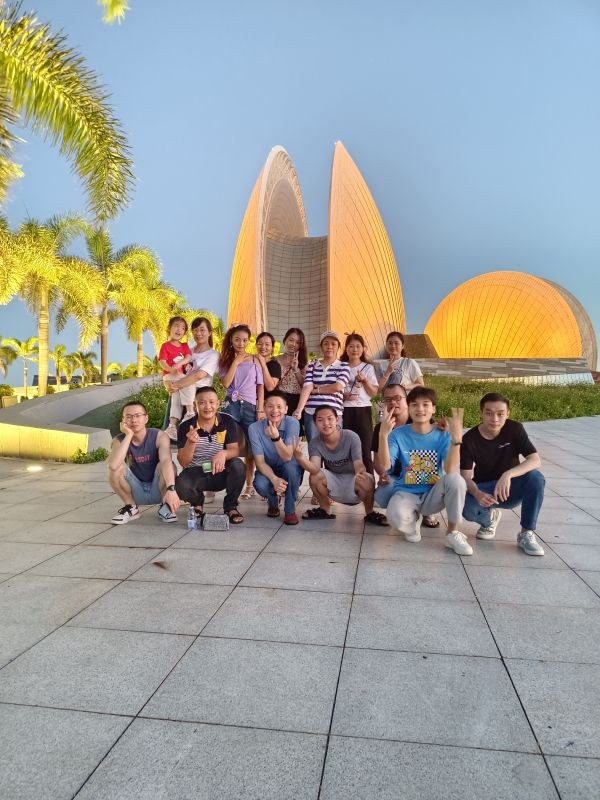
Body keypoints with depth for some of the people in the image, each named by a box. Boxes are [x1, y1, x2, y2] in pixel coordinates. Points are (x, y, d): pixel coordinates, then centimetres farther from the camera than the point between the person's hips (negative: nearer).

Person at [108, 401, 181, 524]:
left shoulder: (159, 436, -17)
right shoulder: (119, 440, -12)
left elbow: (166, 461, -36)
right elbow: (113, 466, -33)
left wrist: (171, 489, -52)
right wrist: (129, 435, -31)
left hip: (159, 490, -2)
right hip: (136, 492, 2)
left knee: (164, 465, -31)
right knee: (116, 468, -24)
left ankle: (165, 506, -7)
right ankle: (131, 508, -1)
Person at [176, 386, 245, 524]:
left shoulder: (227, 422, -7)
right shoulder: (186, 427, -10)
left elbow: (235, 450, -13)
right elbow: (183, 462, -13)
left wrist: (223, 454, -38)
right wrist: (191, 442, -33)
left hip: (221, 473, 1)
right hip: (195, 473, 0)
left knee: (238, 465, -31)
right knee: (181, 485, -33)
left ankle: (230, 506, -5)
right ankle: (197, 502, 7)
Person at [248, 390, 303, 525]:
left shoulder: (292, 423, -20)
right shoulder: (255, 428, -16)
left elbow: (287, 457, -27)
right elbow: (260, 461, -17)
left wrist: (276, 438, -46)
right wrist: (274, 479, -35)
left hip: (291, 473, -1)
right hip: (268, 470, 1)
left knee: (290, 465, -35)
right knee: (260, 484, -32)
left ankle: (290, 510, -12)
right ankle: (273, 502, 7)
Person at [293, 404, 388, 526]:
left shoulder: (351, 437, -22)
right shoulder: (314, 443, -15)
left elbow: (358, 464, -29)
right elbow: (315, 468, -30)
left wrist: (361, 472, -55)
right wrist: (300, 458, -52)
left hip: (352, 480, -2)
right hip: (334, 481, 3)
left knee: (366, 481, -35)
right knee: (314, 477, -26)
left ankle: (370, 513, -4)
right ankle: (325, 510, 2)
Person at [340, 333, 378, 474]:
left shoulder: (368, 368, 7)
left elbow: (374, 393, 3)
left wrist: (364, 380, -12)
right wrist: (342, 396, -10)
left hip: (363, 410, 0)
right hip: (344, 410, 0)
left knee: (365, 449, -1)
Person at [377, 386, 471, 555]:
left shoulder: (443, 435, -6)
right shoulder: (398, 434, -7)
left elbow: (451, 470, -21)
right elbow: (385, 465, -21)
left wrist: (456, 438, -32)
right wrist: (383, 435, -33)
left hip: (432, 495, 1)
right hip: (406, 493, -1)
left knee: (456, 480, -31)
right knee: (396, 516, -36)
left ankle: (453, 534, -9)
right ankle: (413, 520, 6)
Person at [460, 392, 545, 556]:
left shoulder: (515, 429, -15)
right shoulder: (470, 439, -17)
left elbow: (535, 460, -24)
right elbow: (466, 477, -17)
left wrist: (508, 475, -41)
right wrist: (477, 494, -40)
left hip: (511, 488, 1)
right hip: (484, 490, -1)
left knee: (536, 477, -31)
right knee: (468, 510, -33)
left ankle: (526, 534, -14)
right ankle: (489, 518, 6)